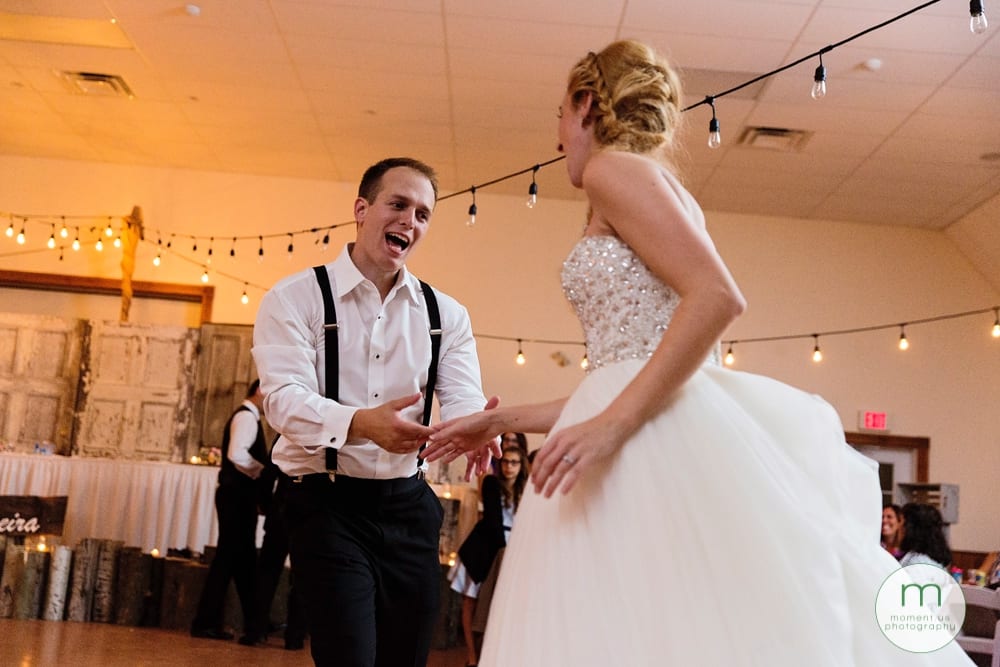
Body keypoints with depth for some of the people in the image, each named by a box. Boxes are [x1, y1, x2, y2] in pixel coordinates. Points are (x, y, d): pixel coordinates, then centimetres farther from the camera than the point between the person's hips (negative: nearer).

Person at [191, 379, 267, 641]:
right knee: (230, 556, -6)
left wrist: (261, 471, 8)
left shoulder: (247, 417, 20)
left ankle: (254, 621, 19)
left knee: (242, 556, 12)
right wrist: (263, 471, -13)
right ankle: (206, 622, 0)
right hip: (238, 493, -10)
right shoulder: (246, 416, -11)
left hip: (238, 493, 10)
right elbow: (237, 454, -25)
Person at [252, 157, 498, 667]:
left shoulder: (446, 314, 6)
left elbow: (462, 399, -5)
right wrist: (362, 423, -39)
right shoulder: (294, 298, -6)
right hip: (328, 504, -4)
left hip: (409, 506, 4)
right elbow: (285, 398, -18)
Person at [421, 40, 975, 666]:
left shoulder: (614, 167, -1)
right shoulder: (664, 191, 25)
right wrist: (505, 420, 24)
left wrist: (612, 423, -20)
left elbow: (719, 298, -17)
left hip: (659, 446, -9)